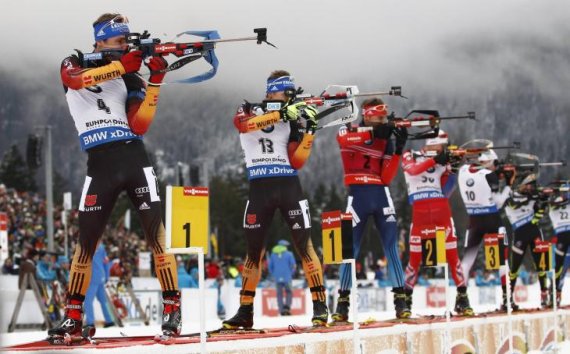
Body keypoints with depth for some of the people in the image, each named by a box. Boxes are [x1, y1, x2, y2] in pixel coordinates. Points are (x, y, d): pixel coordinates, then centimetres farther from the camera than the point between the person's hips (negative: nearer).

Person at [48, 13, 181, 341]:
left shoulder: (132, 78, 10)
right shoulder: (73, 65, 8)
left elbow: (139, 126, -3)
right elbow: (77, 79, -18)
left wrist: (155, 81, -9)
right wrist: (121, 65, -23)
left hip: (134, 160, 1)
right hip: (100, 165, -1)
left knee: (156, 233, -9)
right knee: (87, 240, 2)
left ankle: (173, 309, -8)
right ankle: (73, 317, 11)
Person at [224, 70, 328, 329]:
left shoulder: (292, 119, 10)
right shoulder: (248, 111, 6)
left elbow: (297, 162, 1)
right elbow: (244, 124, -21)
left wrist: (309, 132, -8)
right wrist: (281, 113, -26)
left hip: (288, 186, 1)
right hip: (259, 189, 0)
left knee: (304, 245, -8)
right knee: (254, 251, 5)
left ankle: (320, 306, -6)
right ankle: (245, 312, 14)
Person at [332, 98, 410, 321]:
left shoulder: (386, 141, 9)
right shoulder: (349, 131, 2)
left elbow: (386, 178, 1)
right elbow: (342, 139, -25)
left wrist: (398, 150, -8)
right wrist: (373, 133, -32)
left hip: (380, 195, 3)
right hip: (357, 196, -2)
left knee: (391, 246, -3)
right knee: (351, 249, -1)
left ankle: (400, 301, -2)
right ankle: (343, 303, 6)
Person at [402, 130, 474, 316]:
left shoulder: (442, 161, 13)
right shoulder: (410, 157, 7)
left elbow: (445, 190, 3)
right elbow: (413, 170, -17)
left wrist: (451, 168, -8)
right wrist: (435, 159, -23)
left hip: (442, 212, 2)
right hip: (420, 213, -2)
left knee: (452, 254, -1)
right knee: (415, 257, 1)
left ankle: (462, 297, 4)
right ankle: (406, 298, 13)